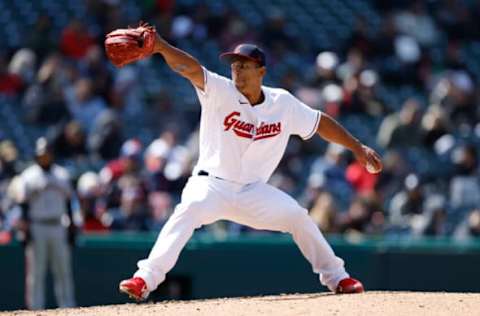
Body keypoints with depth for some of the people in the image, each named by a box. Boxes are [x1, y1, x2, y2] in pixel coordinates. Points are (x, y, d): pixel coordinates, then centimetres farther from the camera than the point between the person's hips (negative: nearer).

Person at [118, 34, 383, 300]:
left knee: (297, 216, -9)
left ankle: (336, 277, 12)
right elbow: (190, 68, -28)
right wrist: (160, 46, -44)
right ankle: (145, 279, -39)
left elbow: (320, 122, 12)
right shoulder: (220, 91, -11)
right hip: (211, 185, -3)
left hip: (252, 191, 3)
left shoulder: (282, 103, 0)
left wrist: (358, 148, 12)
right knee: (189, 209, -32)